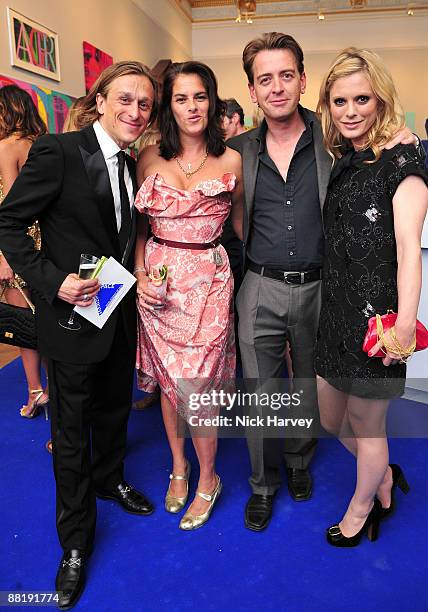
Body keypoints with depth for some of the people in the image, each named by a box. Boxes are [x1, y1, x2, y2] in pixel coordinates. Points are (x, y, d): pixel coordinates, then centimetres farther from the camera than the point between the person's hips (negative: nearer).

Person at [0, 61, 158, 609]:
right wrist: (51, 281, -23)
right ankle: (75, 543, 29)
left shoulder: (129, 167, 7)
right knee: (71, 430, 8)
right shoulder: (57, 152, -15)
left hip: (121, 314, 7)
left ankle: (109, 480, 52)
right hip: (73, 313, -6)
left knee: (114, 409, 23)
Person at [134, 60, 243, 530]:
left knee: (196, 386, 0)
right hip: (158, 281, 3)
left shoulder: (230, 161, 0)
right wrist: (141, 275, -4)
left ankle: (207, 481, 26)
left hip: (207, 283, -2)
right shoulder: (150, 157, 4)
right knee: (168, 381, 13)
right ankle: (179, 467, 37)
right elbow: (139, 226, 8)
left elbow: (241, 222, 11)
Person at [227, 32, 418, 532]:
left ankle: (299, 462, 47)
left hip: (318, 288, 0)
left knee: (310, 388, 19)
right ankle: (263, 484, 34)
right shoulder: (239, 150, 0)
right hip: (260, 290, 1)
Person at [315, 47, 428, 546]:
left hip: (376, 316, -7)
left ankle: (361, 509, 38)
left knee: (366, 425, 11)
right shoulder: (341, 163, 11)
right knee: (330, 419, 19)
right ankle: (384, 478, 46)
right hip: (336, 309, 8)